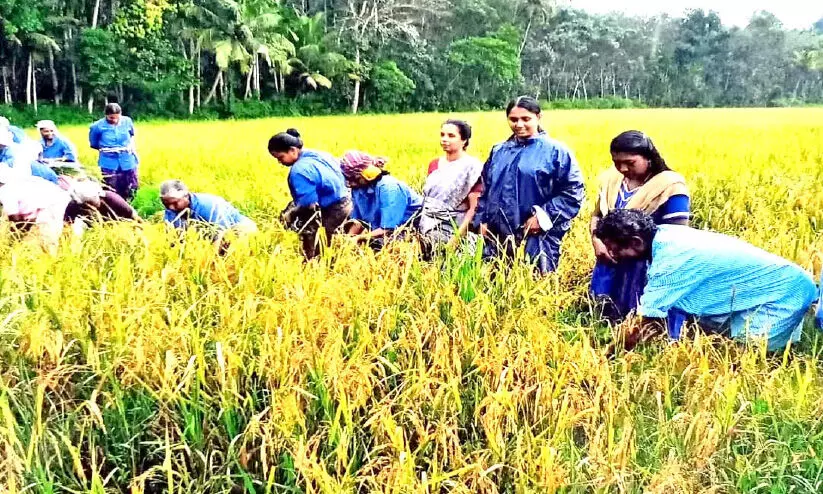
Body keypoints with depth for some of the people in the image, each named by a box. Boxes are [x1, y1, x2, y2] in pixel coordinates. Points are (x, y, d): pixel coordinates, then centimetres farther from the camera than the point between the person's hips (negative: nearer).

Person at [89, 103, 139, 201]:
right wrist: (106, 149, -2)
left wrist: (131, 145, 2)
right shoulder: (98, 126, -9)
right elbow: (93, 144, 6)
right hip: (109, 164, -2)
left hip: (128, 162, 3)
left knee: (129, 192, 12)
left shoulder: (127, 121, -3)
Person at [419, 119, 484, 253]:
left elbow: (474, 208, -12)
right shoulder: (434, 165, 11)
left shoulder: (472, 167, -8)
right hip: (428, 229, 5)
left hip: (452, 231, -5)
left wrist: (457, 238, -19)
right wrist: (420, 229, 10)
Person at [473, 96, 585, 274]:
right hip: (497, 238, 5)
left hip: (536, 240, -5)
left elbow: (574, 191, -6)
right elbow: (485, 189, 22)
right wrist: (482, 220, 10)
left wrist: (543, 216, -13)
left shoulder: (555, 151, -2)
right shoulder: (499, 151, 15)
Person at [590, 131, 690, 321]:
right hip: (610, 264, 6)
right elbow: (597, 215, 13)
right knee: (604, 312, 15)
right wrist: (597, 241, -7)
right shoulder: (611, 179, 4)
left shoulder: (669, 186, -14)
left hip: (647, 270, -6)